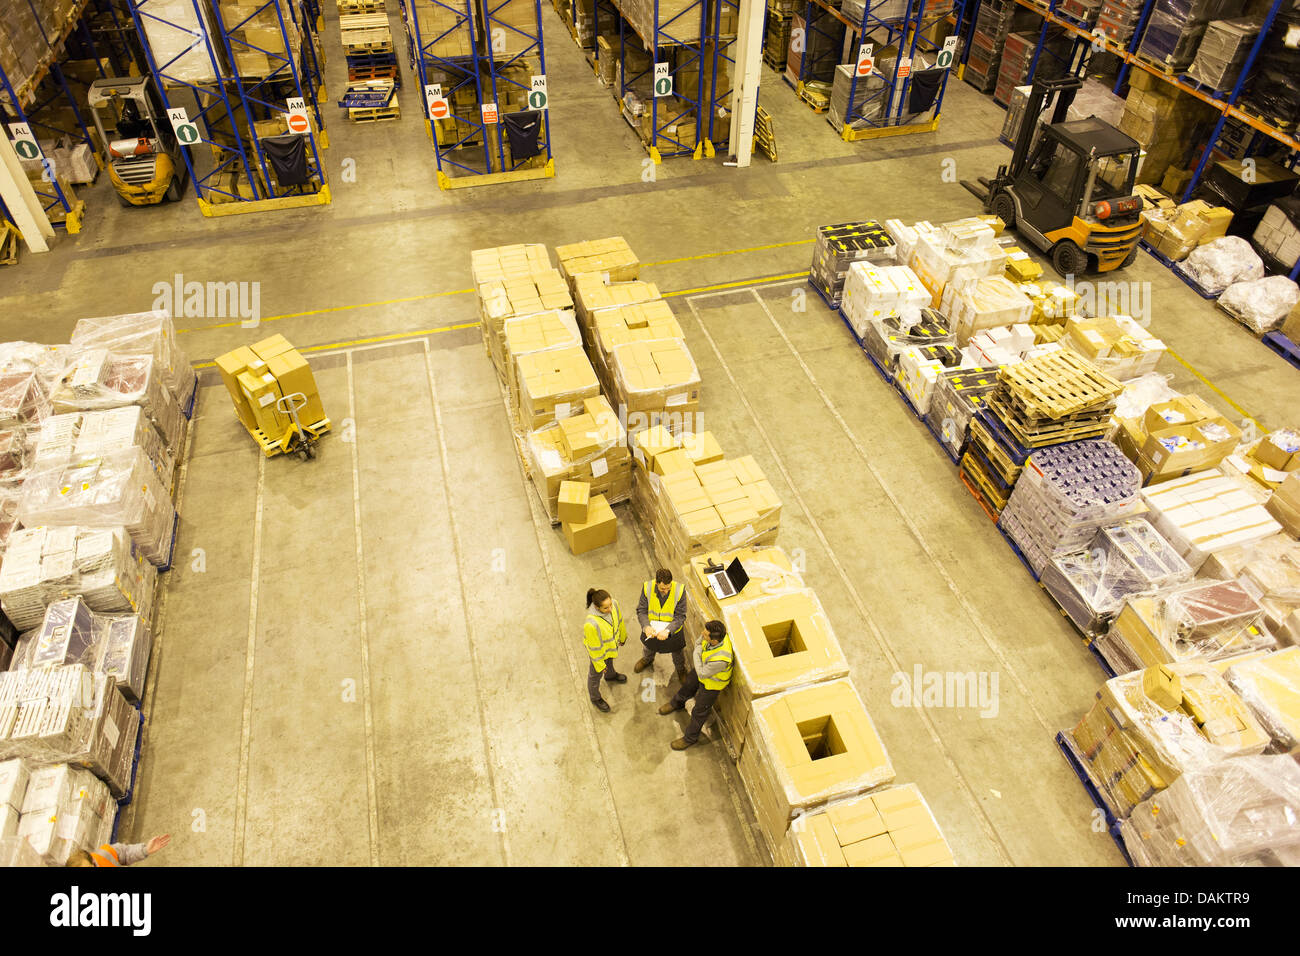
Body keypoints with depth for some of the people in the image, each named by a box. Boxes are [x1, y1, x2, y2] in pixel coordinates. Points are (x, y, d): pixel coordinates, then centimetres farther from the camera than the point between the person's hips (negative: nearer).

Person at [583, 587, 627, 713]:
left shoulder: (614, 604, -30)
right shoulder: (591, 624, -46)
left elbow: (619, 621, -6)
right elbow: (594, 647, -28)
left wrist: (622, 636, 12)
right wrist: (599, 664, -13)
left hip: (612, 643, 5)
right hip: (599, 649, -5)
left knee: (610, 660, 38)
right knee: (596, 673, 25)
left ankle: (610, 675, 72)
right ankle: (595, 697, 55)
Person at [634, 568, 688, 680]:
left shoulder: (680, 590, -31)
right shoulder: (647, 588, -27)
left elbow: (680, 616, -25)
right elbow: (641, 610, -18)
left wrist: (668, 630, -39)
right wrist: (646, 626, -36)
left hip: (673, 630, -1)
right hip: (652, 629, 1)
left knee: (677, 652, 27)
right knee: (650, 646, 33)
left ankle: (681, 669, 60)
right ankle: (648, 660, 68)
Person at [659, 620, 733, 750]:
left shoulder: (720, 659, -48)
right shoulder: (712, 633, -29)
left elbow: (702, 674, -28)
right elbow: (699, 643, -3)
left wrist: (697, 654, -20)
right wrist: (699, 649, -19)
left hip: (713, 683, -7)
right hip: (703, 669, 7)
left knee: (699, 712, 16)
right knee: (688, 685, 33)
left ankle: (690, 737, 43)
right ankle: (677, 703, 67)